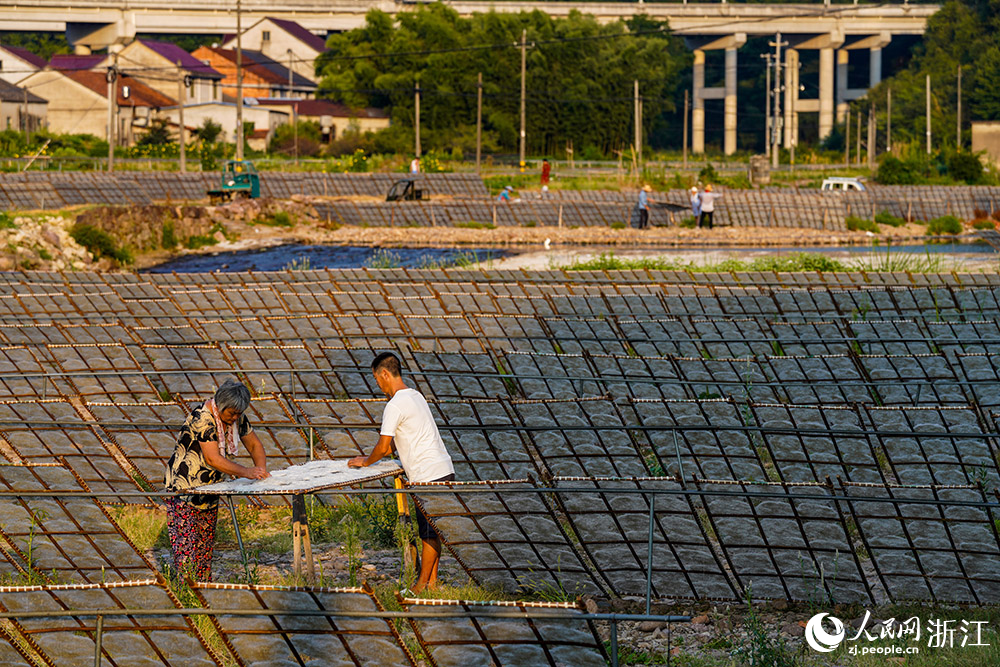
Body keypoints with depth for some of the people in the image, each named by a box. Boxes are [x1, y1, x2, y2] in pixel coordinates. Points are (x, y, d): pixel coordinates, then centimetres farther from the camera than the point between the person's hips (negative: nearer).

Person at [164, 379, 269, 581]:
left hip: (209, 491, 8)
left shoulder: (236, 417, 0)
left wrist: (261, 469, -8)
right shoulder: (203, 418, -24)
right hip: (184, 487, -8)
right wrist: (246, 472, -30)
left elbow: (254, 444, 12)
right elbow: (213, 459, -29)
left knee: (206, 542, 11)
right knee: (186, 543, -12)